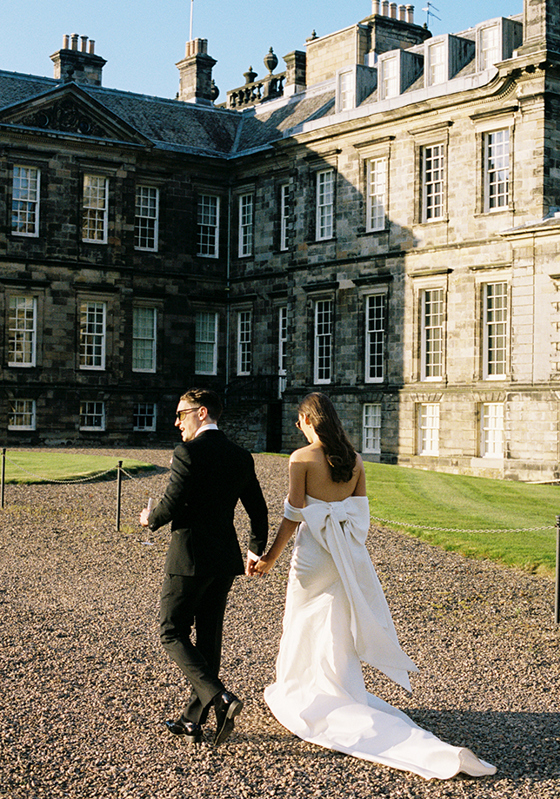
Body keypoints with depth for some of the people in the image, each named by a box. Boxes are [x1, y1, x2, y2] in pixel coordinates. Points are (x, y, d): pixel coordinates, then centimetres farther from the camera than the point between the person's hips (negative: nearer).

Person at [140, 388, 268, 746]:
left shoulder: (188, 453, -13)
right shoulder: (242, 457, 9)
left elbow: (171, 505, -18)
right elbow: (259, 511, 13)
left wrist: (151, 519, 5)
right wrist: (257, 550, 28)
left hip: (189, 558, -7)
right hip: (225, 560, 7)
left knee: (172, 633, 4)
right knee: (208, 637, 12)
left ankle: (220, 697, -13)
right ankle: (193, 720, 18)